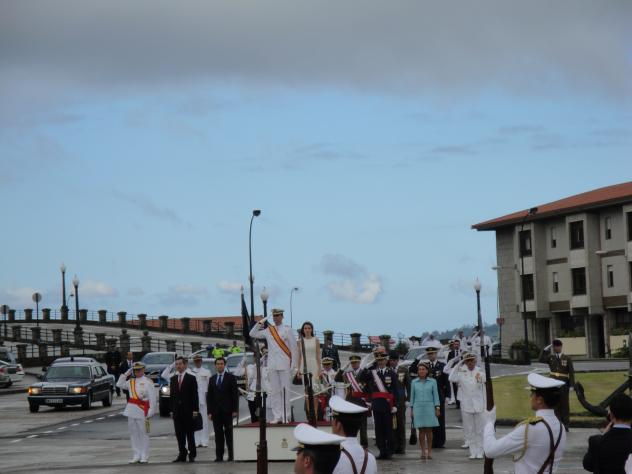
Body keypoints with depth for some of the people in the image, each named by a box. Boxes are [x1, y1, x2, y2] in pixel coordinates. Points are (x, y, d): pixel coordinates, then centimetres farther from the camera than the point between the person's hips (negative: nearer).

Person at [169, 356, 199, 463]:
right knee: (179, 434, 5)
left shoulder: (191, 378, -1)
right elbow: (171, 395, 13)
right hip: (177, 411, 4)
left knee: (190, 433, -1)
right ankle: (182, 455, 9)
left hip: (188, 410, -4)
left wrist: (195, 410, -11)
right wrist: (172, 410, 6)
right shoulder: (173, 379, 13)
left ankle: (192, 455, 3)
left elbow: (195, 395, -4)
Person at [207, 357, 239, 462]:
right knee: (218, 434, 2)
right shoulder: (212, 379, 13)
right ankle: (219, 455, 3)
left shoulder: (230, 377, 2)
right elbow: (209, 396, 12)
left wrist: (234, 410, -8)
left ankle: (231, 455, 3)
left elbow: (235, 394, -1)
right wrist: (209, 411, 3)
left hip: (227, 411, -3)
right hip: (216, 411, 3)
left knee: (228, 433, -1)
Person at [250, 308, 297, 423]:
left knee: (285, 391, -2)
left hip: (284, 365, -4)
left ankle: (285, 417, 1)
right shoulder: (268, 330, 10)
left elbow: (293, 347, -2)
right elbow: (252, 334, 15)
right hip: (272, 365, 4)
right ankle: (277, 416, 8)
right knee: (274, 391, 5)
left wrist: (293, 364, -6)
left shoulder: (287, 330, -1)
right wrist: (259, 324, 2)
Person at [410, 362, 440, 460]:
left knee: (429, 430, -1)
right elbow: (412, 396, 11)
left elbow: (435, 395, 6)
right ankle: (423, 451, 4)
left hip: (429, 408, -1)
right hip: (418, 408, 1)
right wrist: (412, 409, 8)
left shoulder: (432, 382, 4)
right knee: (421, 430, 0)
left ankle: (429, 451, 4)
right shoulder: (414, 382, 7)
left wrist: (437, 408, 1)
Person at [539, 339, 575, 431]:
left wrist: (571, 385, -9)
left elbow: (571, 373, -3)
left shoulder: (567, 359, -1)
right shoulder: (551, 357, 8)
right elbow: (541, 359, -7)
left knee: (564, 405, 3)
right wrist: (546, 349, -10)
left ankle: (565, 425, 9)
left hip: (563, 385, -2)